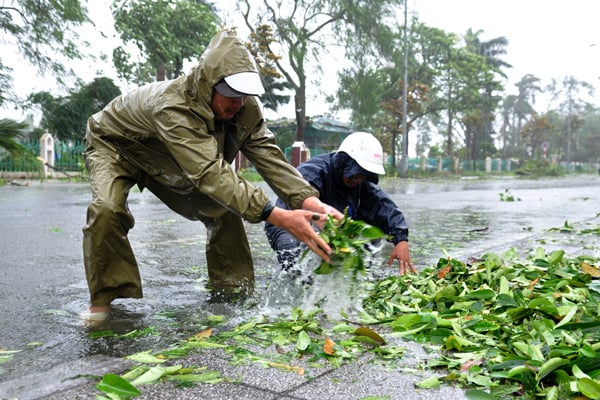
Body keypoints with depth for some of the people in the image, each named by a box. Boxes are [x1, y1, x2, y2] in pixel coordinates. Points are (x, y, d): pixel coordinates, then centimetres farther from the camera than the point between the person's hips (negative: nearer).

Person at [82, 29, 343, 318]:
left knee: (224, 210, -4)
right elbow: (210, 172, -53)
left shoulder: (245, 108, -23)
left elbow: (269, 157, -30)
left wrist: (311, 202, -47)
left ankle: (234, 293, 10)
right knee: (107, 208, -33)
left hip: (168, 168, 6)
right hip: (113, 145, -5)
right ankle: (103, 301, -14)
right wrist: (279, 217, -60)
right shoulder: (172, 107, -45)